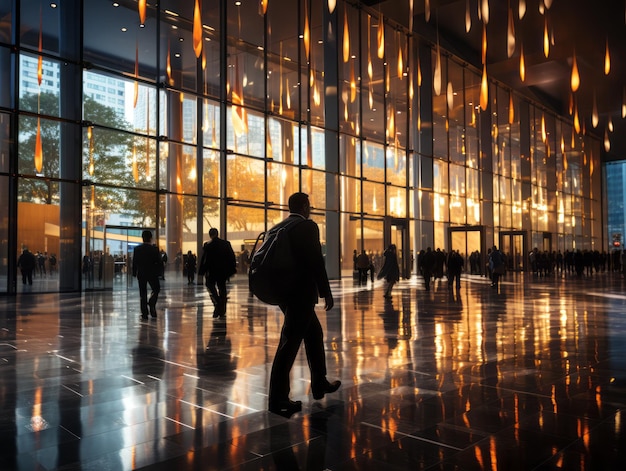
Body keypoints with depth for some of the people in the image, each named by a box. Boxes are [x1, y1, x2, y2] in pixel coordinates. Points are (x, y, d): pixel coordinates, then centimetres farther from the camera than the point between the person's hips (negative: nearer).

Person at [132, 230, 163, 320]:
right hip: (152, 274, -2)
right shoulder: (154, 249, -9)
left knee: (143, 293, 7)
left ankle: (144, 314, 5)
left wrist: (134, 273, 10)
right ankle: (152, 304, -9)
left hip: (141, 274, 2)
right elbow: (160, 262, -8)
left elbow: (134, 262, 0)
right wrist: (159, 272, 5)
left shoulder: (137, 249, -3)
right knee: (156, 289, 16)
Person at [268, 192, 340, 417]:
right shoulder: (308, 227, -11)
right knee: (290, 342, -6)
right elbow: (317, 263, -16)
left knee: (314, 334, 21)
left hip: (287, 292, 9)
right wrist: (327, 294, -9)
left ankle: (319, 383, 31)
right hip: (301, 294, -8)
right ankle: (278, 398, -2)